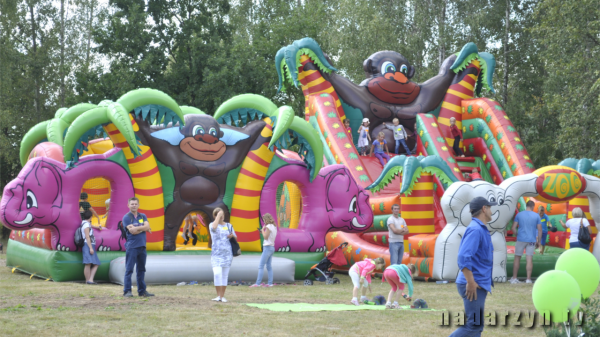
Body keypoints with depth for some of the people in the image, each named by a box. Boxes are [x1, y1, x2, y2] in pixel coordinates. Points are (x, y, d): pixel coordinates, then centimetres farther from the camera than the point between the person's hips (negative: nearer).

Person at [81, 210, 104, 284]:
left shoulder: (86, 223, 23)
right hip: (87, 246, -10)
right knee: (88, 264, -17)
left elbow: (91, 225, 50)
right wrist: (90, 248, -19)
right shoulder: (86, 224, -5)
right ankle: (88, 280, -23)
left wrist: (97, 227, 68)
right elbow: (87, 237, -13)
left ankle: (90, 279, -8)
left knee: (96, 264, 1)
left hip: (91, 246, 10)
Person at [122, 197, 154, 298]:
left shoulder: (143, 216, 14)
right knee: (129, 269, -7)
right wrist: (143, 228, -5)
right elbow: (132, 231, -15)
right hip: (132, 246, -6)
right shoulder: (126, 217, -3)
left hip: (142, 246, 6)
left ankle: (142, 291, 17)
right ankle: (127, 291, -6)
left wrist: (136, 228, -13)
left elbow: (147, 227, -4)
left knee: (141, 270, 11)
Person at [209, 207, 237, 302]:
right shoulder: (212, 224, 2)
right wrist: (218, 215, -14)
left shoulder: (229, 226, 12)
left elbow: (235, 238, 17)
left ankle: (222, 296, 12)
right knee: (217, 273, -18)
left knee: (225, 275, 5)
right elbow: (214, 227, -24)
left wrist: (232, 236, -6)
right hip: (216, 253, -3)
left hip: (227, 253, 3)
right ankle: (218, 295, -10)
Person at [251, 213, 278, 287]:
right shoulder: (274, 227, 12)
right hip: (272, 247, 9)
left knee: (261, 266, -9)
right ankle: (270, 283, 10)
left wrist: (263, 230, -2)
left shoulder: (269, 226, -14)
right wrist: (264, 231, 10)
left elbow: (265, 237, -14)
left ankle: (258, 283, -12)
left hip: (267, 247, -9)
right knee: (269, 266, 12)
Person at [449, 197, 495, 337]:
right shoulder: (475, 229, -15)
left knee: (476, 325, 11)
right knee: (474, 325, -11)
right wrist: (471, 282, -25)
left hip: (478, 285, 10)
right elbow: (463, 257, -25)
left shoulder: (480, 229, 16)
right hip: (473, 286, -10)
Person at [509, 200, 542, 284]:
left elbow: (514, 227, -2)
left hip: (521, 239, 0)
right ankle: (528, 279, 1)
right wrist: (538, 241, 8)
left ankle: (514, 278, 7)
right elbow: (540, 229, 0)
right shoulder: (536, 216, 0)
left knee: (517, 258, 8)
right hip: (531, 240, 0)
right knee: (529, 259, 2)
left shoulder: (519, 214, 0)